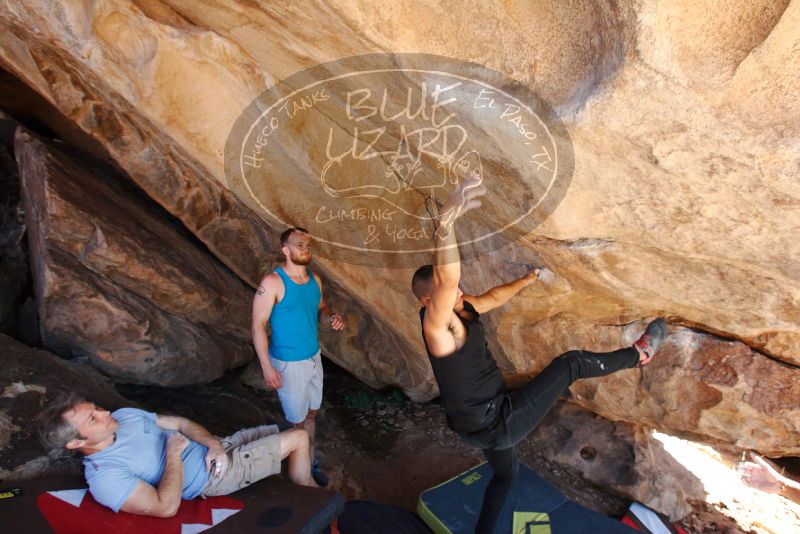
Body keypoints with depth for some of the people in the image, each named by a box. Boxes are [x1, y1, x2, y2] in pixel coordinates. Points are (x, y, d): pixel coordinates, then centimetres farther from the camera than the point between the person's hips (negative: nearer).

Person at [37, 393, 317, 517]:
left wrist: (212, 443, -11)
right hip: (213, 477, -8)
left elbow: (180, 423, 7)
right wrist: (173, 452, -23)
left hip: (213, 448, 8)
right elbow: (166, 507, -31)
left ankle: (304, 475, 34)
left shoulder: (124, 415, 1)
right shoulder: (104, 477, -22)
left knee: (295, 436, 9)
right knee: (298, 438, -5)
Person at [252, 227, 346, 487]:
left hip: (314, 358, 6)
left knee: (311, 414, 20)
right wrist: (267, 367, -20)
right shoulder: (272, 282, -19)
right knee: (297, 421, 9)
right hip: (288, 364, -6)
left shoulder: (315, 279, 1)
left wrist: (331, 317, -9)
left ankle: (310, 462, 39)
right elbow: (258, 326, -18)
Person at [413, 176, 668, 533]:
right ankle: (639, 354, 22)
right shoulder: (436, 323, -27)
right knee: (570, 363, -1)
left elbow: (494, 297, 18)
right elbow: (446, 279, -49)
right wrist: (445, 222, -62)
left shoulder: (462, 308, 0)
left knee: (505, 473, 36)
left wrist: (527, 280, 27)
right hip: (495, 423, -9)